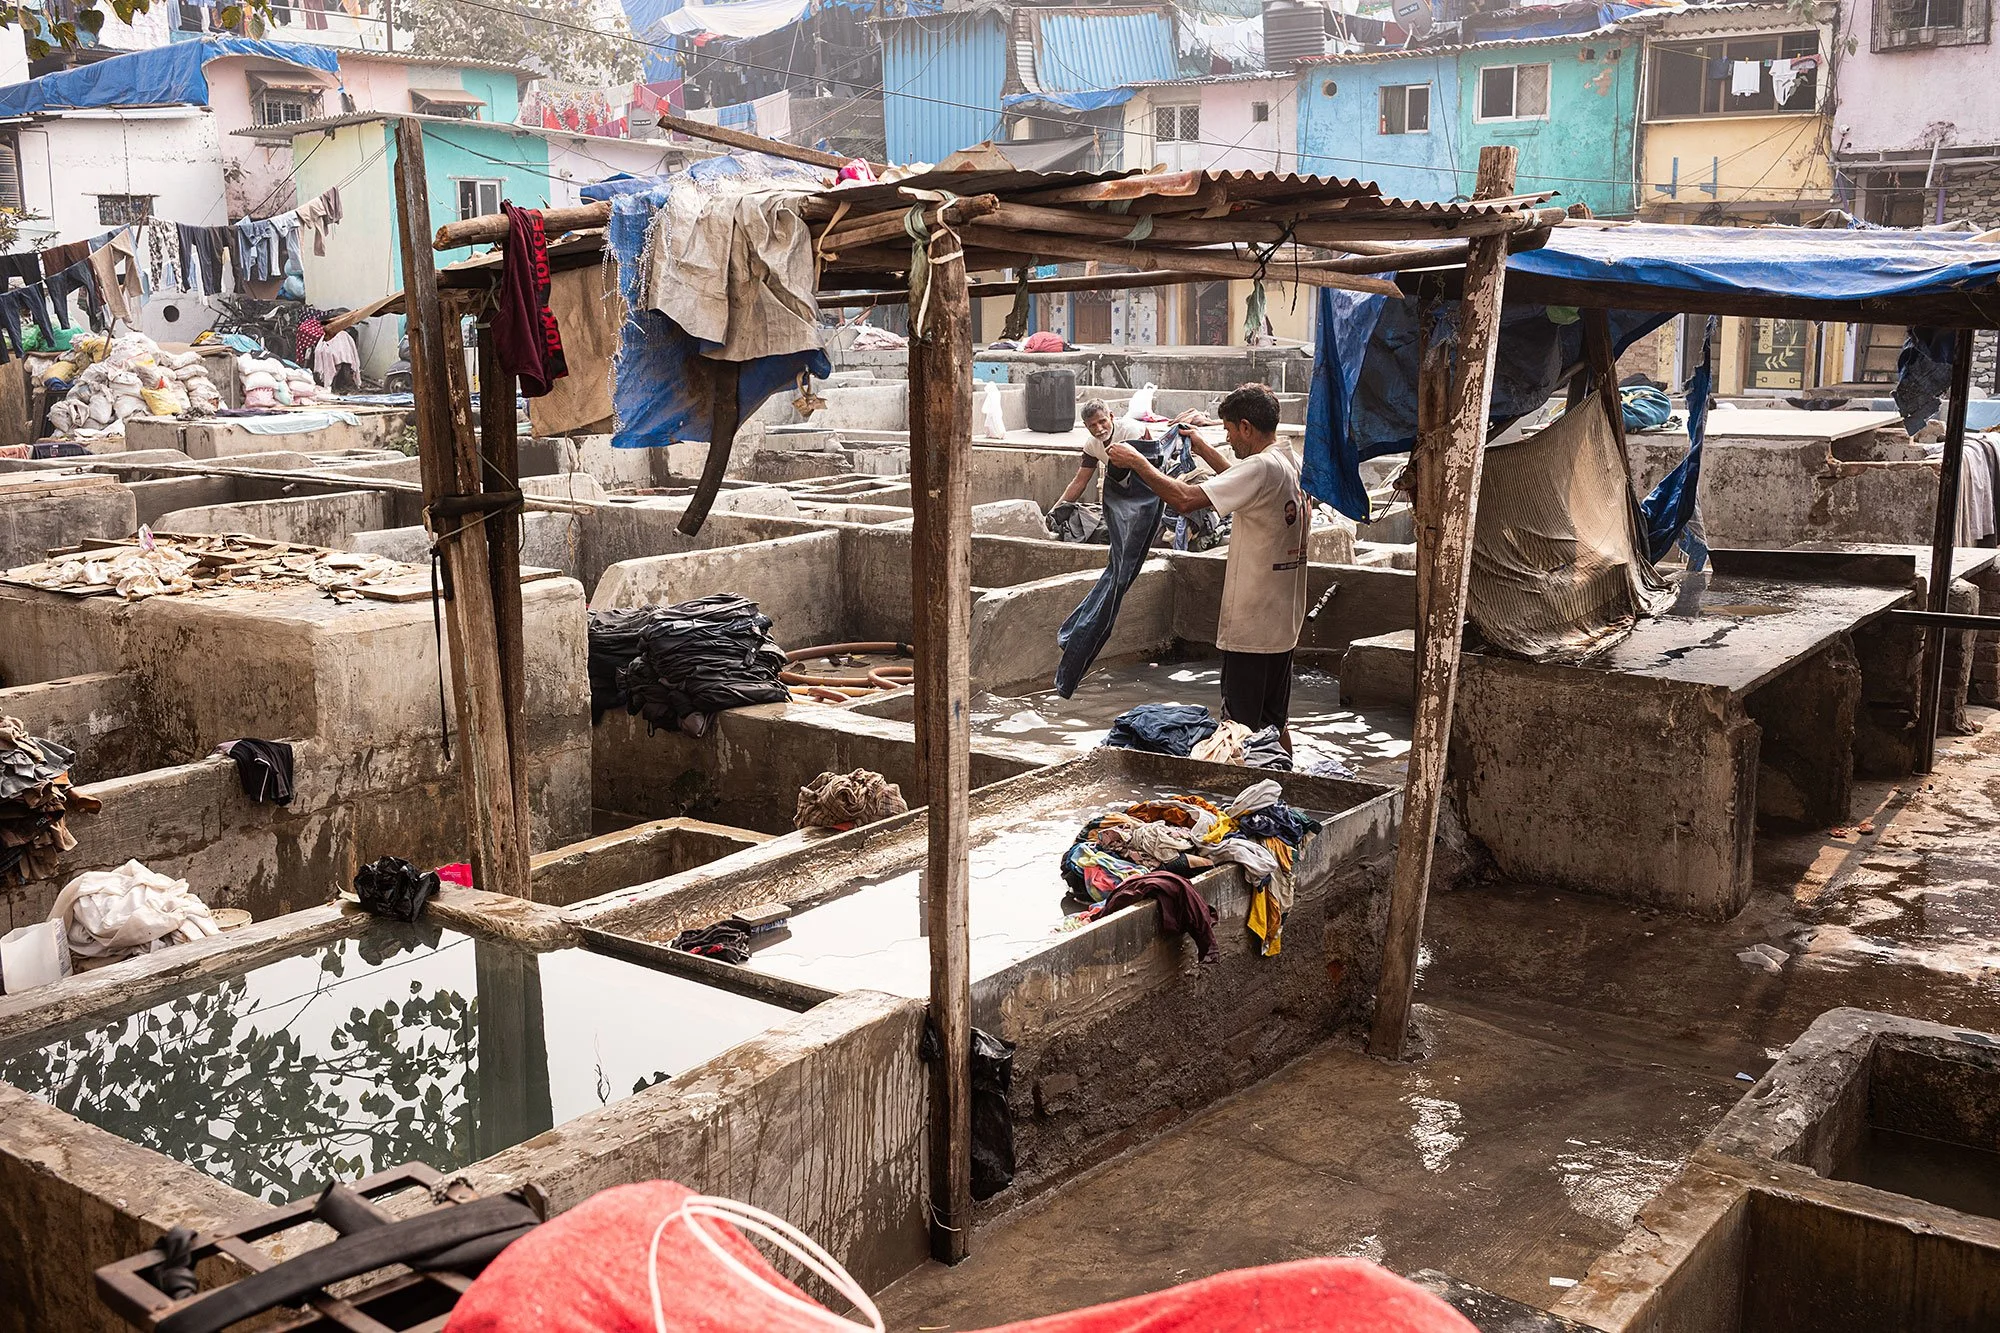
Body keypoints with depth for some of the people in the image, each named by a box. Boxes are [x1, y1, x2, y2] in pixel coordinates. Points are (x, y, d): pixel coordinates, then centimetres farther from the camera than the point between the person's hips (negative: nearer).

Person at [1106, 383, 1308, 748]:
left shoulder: (1262, 467, -20)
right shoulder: (1294, 464, 8)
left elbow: (1185, 499, -26)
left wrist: (1136, 461, -15)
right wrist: (1204, 450, 32)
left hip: (1250, 626, -9)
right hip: (1283, 622, 9)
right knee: (1276, 724, 18)